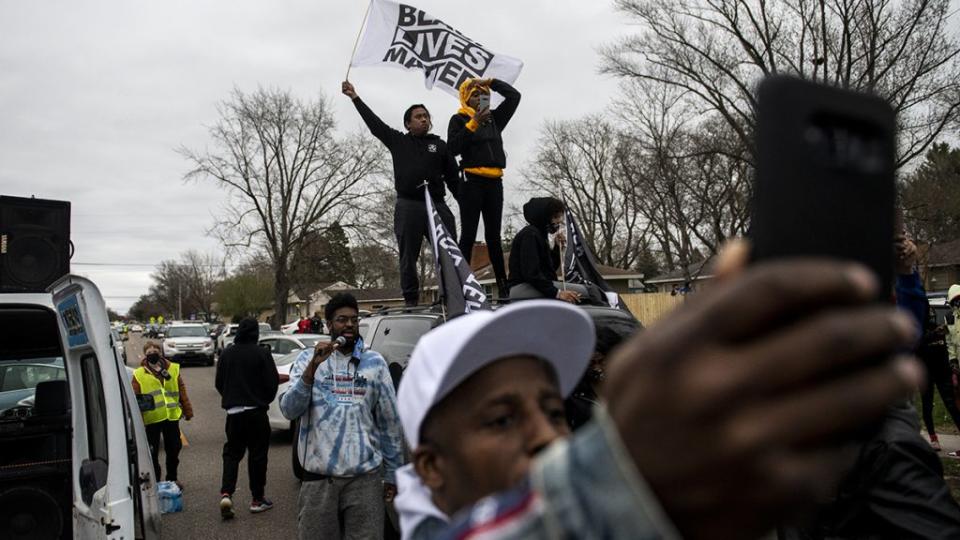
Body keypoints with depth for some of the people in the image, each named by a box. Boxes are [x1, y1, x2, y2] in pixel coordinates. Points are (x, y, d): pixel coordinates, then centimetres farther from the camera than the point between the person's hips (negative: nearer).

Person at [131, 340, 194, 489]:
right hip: (151, 419, -2)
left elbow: (182, 392, 10)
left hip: (172, 416, 3)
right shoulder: (139, 375, -1)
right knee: (152, 452, 3)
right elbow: (134, 399, -3)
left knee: (173, 449, 12)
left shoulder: (173, 369, 6)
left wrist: (187, 411, 9)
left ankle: (172, 478, 28)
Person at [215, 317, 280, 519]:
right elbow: (272, 382, -10)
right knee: (258, 454, 5)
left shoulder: (227, 353, 2)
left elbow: (219, 383, 9)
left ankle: (226, 494, -4)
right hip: (256, 411, -4)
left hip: (233, 411, 4)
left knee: (231, 452, 13)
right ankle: (257, 499, 11)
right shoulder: (262, 353, -12)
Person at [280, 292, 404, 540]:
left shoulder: (374, 362, 5)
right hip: (318, 476, 0)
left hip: (366, 476, 0)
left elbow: (389, 422, 7)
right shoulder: (307, 359, 4)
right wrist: (313, 368, -19)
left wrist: (392, 473, 6)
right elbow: (289, 410, -8)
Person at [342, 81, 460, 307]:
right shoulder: (398, 141, 13)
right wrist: (354, 97, 16)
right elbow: (373, 122, 15)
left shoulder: (440, 145, 15)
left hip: (437, 205, 1)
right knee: (408, 257, 1)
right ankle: (411, 301, 6)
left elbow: (453, 178, 12)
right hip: (408, 206, 0)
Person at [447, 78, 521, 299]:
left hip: (494, 183, 5)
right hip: (472, 182, -5)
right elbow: (453, 148, -11)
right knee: (468, 235, -8)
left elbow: (514, 96, 18)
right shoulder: (459, 119, 3)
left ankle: (504, 286, 9)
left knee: (494, 236, 7)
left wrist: (490, 82, 12)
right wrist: (473, 123, -13)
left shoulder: (494, 118, 17)